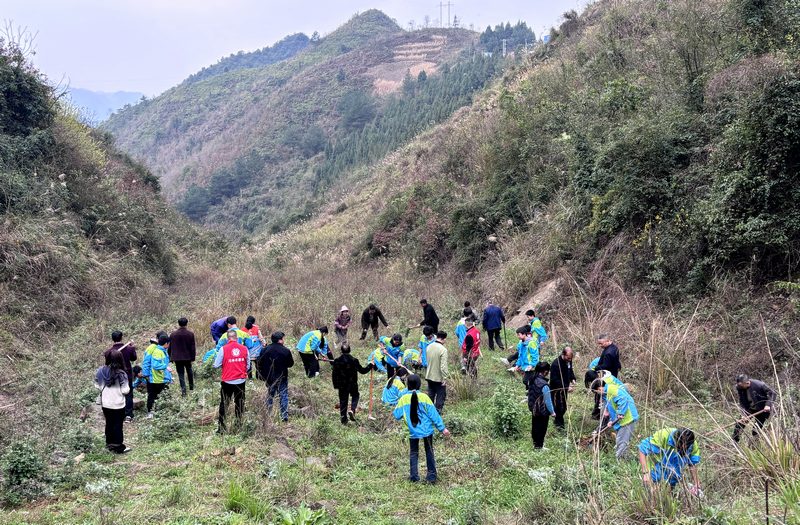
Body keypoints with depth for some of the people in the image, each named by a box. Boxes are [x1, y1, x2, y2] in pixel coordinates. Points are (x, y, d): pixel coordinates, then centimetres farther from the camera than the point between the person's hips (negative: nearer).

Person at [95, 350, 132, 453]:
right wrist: (127, 386, 3)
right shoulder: (121, 374, -20)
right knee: (118, 425, 6)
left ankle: (109, 443, 31)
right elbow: (125, 391, -17)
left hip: (105, 403, 4)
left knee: (109, 423, 19)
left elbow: (97, 386, 2)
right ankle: (118, 447, 13)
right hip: (118, 404, -4)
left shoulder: (101, 371, -7)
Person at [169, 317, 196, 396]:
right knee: (189, 371, 22)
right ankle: (191, 387, 31)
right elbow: (193, 347, -3)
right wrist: (193, 357, 5)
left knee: (180, 374, 3)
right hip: (188, 357, 1)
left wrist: (171, 358, 10)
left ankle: (183, 390, -7)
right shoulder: (190, 334, -6)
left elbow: (170, 347, 2)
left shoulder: (173, 334, -5)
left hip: (177, 358, -1)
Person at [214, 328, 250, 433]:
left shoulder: (223, 349, -11)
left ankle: (221, 427, 11)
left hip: (227, 381, -2)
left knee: (224, 404, 10)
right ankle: (239, 427, 19)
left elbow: (216, 365, -8)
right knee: (239, 404, 14)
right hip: (241, 381, 2)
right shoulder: (244, 349, -4)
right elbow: (248, 366, 4)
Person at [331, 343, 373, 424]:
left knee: (343, 402, 12)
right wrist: (370, 365, 7)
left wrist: (335, 385, 8)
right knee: (355, 396, 23)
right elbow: (362, 371, -8)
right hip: (353, 385, -1)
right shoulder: (354, 361, -14)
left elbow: (334, 374, -3)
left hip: (342, 385, 1)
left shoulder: (337, 361, -8)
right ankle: (352, 410, -2)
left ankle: (344, 420, 17)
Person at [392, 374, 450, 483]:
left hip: (413, 432, 1)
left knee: (414, 453, 16)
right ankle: (431, 476, 15)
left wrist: (393, 412, 20)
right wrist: (442, 428, -4)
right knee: (429, 452, 14)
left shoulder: (403, 399, -7)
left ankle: (414, 476, 14)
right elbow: (433, 414, -9)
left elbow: (397, 415, -4)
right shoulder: (424, 397, -10)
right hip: (427, 430, 0)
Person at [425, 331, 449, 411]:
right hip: (439, 377, -7)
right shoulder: (443, 349, -21)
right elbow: (443, 366, -23)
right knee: (440, 396, 8)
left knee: (430, 394, 20)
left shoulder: (429, 346, 0)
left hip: (429, 376, 7)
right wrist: (445, 378, -15)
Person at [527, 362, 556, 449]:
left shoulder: (532, 381, -7)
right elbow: (548, 400, -21)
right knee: (541, 428, 11)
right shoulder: (544, 385, -30)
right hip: (543, 411, -7)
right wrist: (552, 412, -8)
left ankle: (535, 443, 40)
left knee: (535, 426, 23)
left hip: (533, 409, 7)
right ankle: (539, 446, 24)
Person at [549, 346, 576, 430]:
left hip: (565, 388, 8)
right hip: (556, 389, -8)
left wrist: (572, 379, -2)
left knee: (563, 407, 16)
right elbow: (555, 380, -27)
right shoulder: (556, 364, -27)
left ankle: (557, 421, 35)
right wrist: (566, 387, -32)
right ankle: (559, 424, 13)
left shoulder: (568, 361, -3)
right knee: (560, 407, -3)